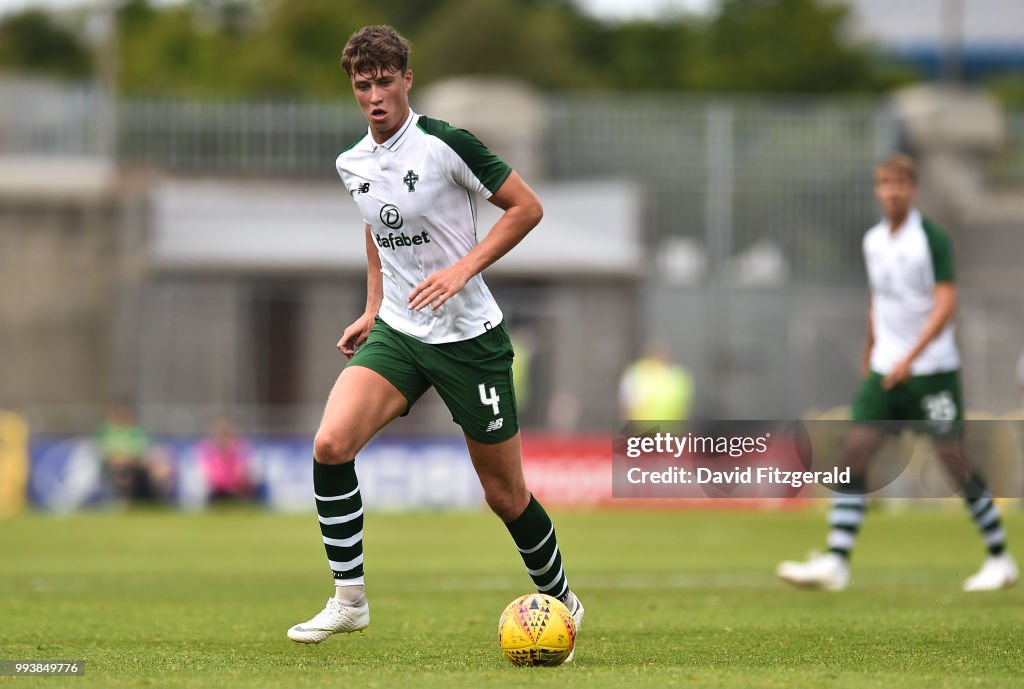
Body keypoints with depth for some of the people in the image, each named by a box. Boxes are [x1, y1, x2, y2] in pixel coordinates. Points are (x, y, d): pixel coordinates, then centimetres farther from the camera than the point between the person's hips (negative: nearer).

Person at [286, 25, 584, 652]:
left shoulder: (445, 144, -14)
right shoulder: (353, 164, 5)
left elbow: (527, 207, -10)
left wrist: (464, 267, -19)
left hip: (469, 336, -5)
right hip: (397, 334, 5)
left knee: (505, 495, 3)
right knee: (331, 443, -19)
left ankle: (561, 600, 28)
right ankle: (348, 600, -8)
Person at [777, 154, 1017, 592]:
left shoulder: (932, 239, -11)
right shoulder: (873, 241, 10)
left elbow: (945, 304, -18)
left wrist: (911, 357, -26)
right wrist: (869, 356, 25)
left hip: (932, 369, -6)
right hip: (886, 368, 6)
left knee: (955, 462, -3)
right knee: (854, 452, -6)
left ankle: (1000, 560, 12)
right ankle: (834, 563, -10)